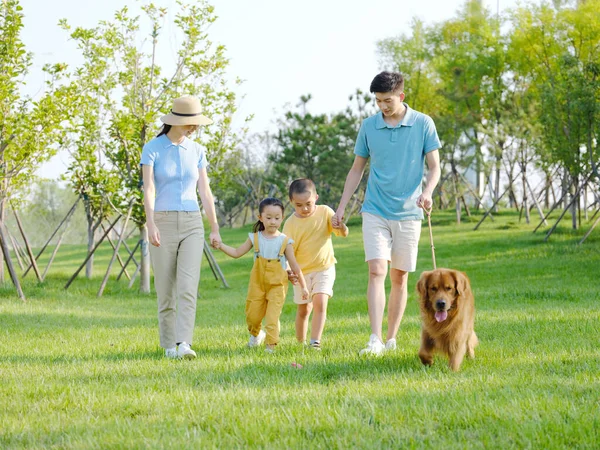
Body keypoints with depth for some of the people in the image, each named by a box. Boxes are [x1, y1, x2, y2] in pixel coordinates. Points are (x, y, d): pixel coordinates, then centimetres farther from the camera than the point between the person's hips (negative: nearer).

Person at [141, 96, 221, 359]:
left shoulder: (196, 151, 8)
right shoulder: (152, 149, -5)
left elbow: (205, 191, 10)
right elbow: (148, 189, -14)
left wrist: (215, 229, 8)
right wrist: (151, 224, -27)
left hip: (192, 224, 2)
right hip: (163, 223, -2)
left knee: (188, 287, -14)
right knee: (166, 289, 3)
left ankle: (184, 344, -23)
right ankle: (168, 345, 17)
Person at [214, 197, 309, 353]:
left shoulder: (285, 241, -5)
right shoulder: (255, 238, 1)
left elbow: (294, 266, 0)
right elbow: (237, 252, 6)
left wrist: (303, 286, 1)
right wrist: (221, 246, -8)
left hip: (277, 285, -3)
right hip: (257, 283, 3)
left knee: (272, 316, -12)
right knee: (252, 315, 10)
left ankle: (271, 344, -2)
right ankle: (256, 334, 39)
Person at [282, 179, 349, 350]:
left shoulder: (325, 212, -9)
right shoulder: (291, 223, -11)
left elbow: (344, 233, -13)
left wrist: (340, 225, -37)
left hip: (324, 267, -1)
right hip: (302, 271, 1)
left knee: (320, 302, -19)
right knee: (303, 309, 10)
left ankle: (315, 342, -18)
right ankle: (300, 343, 25)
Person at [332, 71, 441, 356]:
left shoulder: (423, 124, -2)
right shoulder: (368, 126, 4)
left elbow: (434, 166, -1)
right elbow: (357, 169, 12)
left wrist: (427, 192, -21)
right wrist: (341, 208, 8)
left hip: (408, 213, 0)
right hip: (375, 212, 0)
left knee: (399, 278, 6)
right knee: (376, 271, -14)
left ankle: (391, 338, 17)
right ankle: (375, 340, -20)